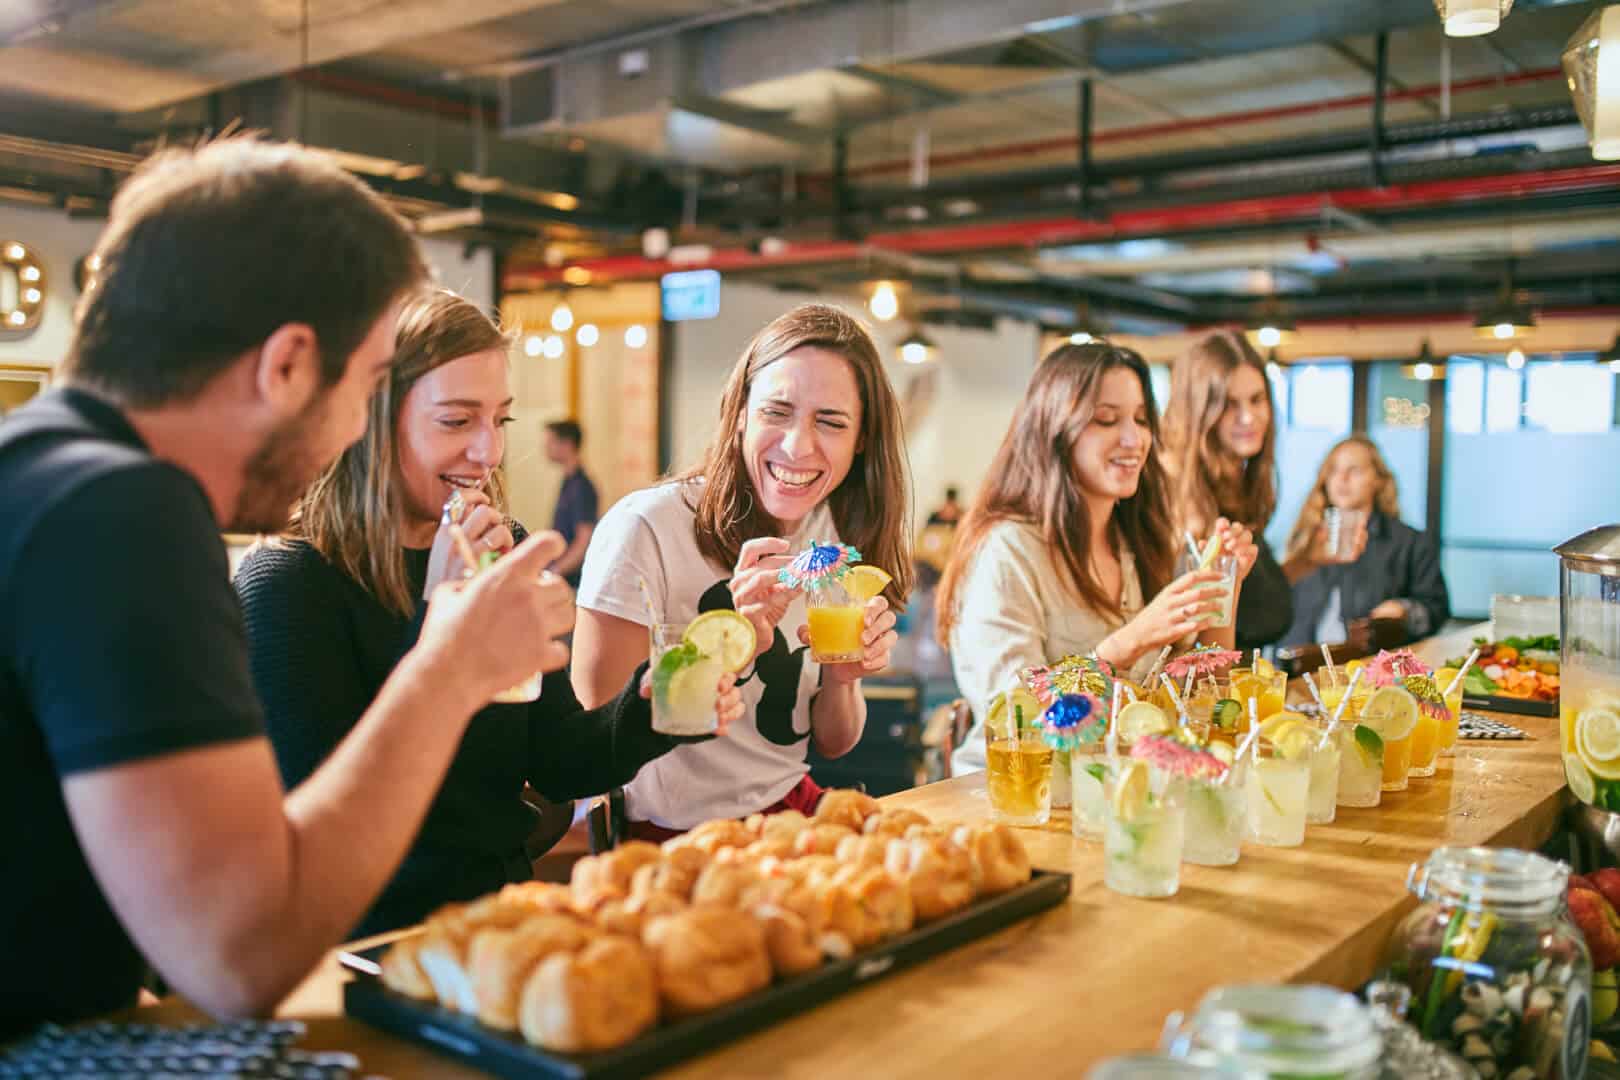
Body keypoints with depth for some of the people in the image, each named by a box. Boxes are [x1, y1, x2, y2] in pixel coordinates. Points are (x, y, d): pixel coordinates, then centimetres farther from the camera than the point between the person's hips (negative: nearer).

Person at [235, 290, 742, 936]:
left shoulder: (507, 556, 7)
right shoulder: (285, 584, -13)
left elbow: (554, 761, 7)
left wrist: (648, 707, -13)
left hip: (505, 917, 7)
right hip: (374, 942, -6)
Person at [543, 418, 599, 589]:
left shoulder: (581, 487, -14)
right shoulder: (568, 483, 13)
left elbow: (584, 540, -18)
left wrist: (554, 572, -18)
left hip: (572, 581, -9)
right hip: (562, 578, 9)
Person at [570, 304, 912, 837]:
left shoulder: (838, 536, 3)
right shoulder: (642, 527, -16)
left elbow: (833, 744, 10)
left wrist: (842, 676, -12)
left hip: (793, 810, 6)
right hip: (669, 834, -6)